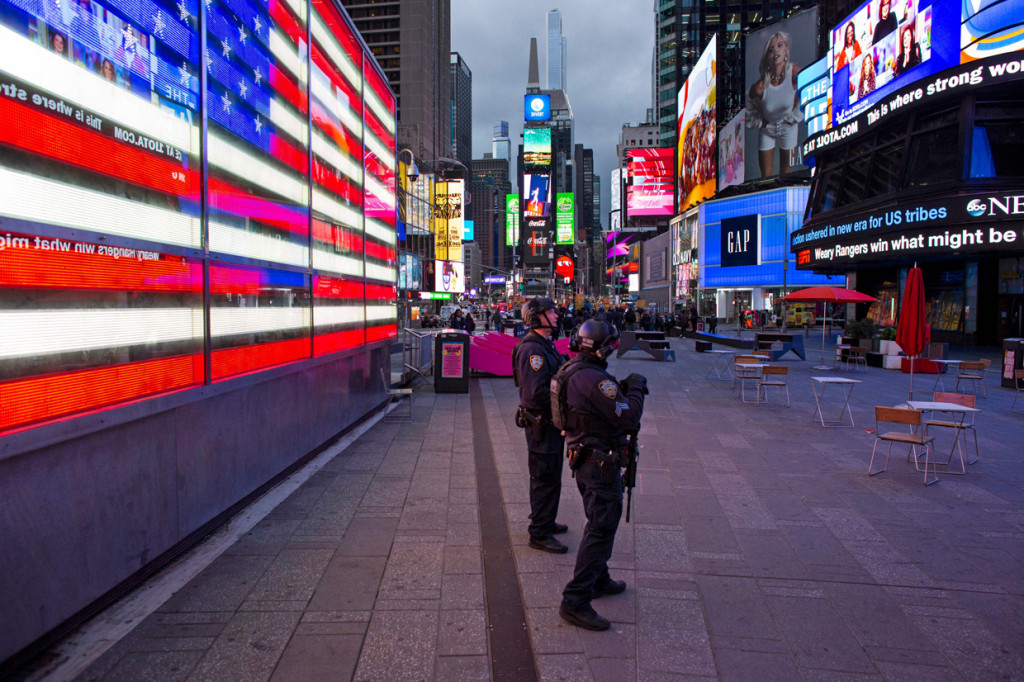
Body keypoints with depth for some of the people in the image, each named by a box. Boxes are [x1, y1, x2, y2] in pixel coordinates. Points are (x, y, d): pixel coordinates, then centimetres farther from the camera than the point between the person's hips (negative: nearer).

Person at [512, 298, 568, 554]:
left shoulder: (544, 345, 13)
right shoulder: (532, 348, -21)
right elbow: (536, 392, -28)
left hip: (549, 421, 10)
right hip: (541, 423, -10)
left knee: (545, 476, 22)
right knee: (546, 479, -2)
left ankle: (543, 521, 37)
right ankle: (539, 534, 9)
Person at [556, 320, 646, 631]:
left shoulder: (570, 371, 6)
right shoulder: (595, 379, -25)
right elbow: (628, 418, -23)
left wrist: (621, 390, 10)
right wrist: (635, 388, -8)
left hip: (582, 458, 10)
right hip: (601, 464, -10)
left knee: (599, 523, 23)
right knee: (601, 529, -6)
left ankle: (598, 580, 38)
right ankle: (575, 600, -3)